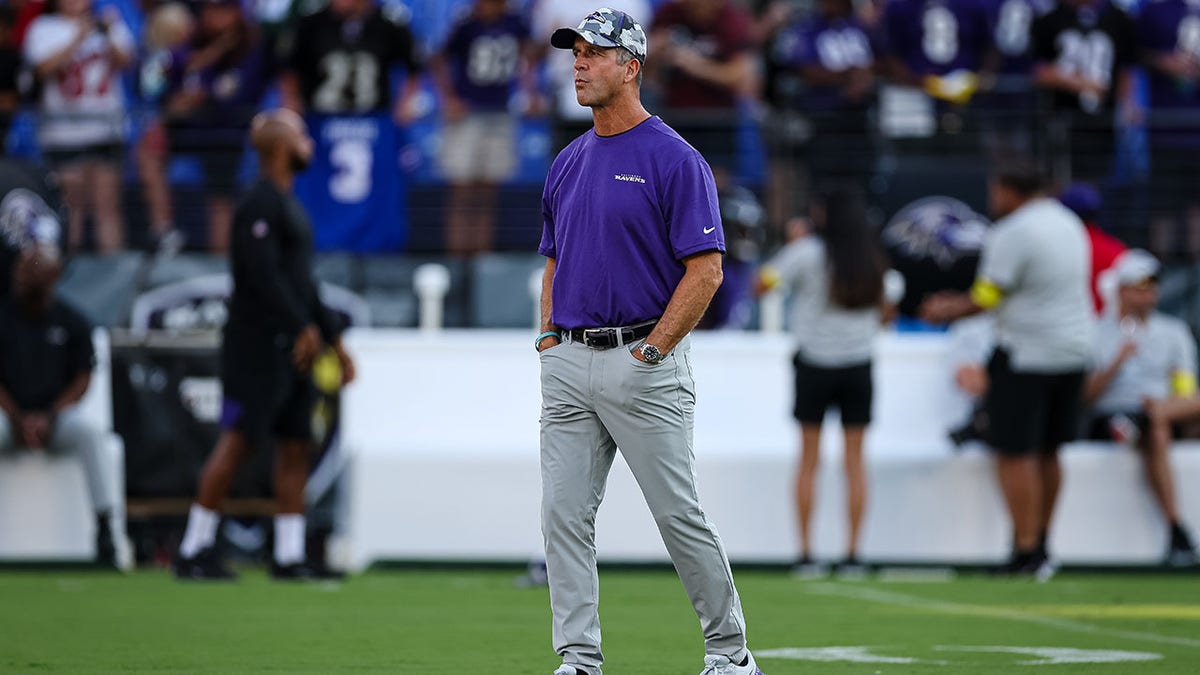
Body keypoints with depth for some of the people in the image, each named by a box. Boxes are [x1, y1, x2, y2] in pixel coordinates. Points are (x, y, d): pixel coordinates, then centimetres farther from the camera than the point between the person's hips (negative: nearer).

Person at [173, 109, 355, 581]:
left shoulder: (288, 206, 20)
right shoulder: (260, 204, -12)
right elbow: (263, 274, -22)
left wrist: (333, 339, 24)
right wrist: (304, 327, -25)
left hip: (292, 348, 10)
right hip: (258, 345, -10)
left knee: (296, 446, 6)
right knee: (237, 442, -10)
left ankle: (289, 556, 7)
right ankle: (194, 550, -6)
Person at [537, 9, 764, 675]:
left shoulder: (674, 160, -7)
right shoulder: (568, 164, 14)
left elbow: (705, 270, -11)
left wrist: (652, 350, -15)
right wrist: (549, 340, 9)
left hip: (642, 359, -7)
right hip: (568, 363, 7)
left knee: (680, 515, -3)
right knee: (563, 514, 0)